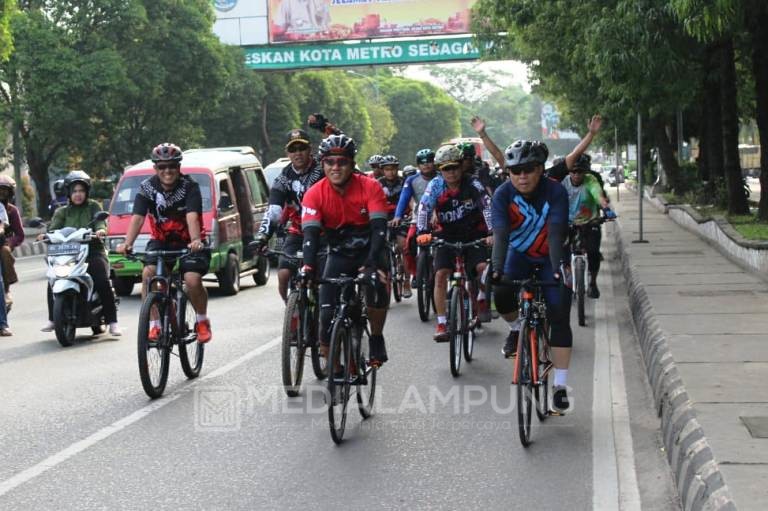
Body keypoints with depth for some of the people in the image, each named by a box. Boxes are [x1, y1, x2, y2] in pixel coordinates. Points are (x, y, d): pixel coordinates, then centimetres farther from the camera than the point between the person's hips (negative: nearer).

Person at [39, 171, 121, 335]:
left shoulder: (93, 206, 12)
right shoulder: (62, 212, 18)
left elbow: (100, 221, -5)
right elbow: (54, 227, 2)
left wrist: (100, 230, -29)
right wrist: (46, 235, -21)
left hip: (93, 252, -2)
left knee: (103, 282, -24)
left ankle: (112, 322, -18)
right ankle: (52, 319, -4)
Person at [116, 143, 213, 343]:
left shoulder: (189, 186, -15)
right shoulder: (147, 187, -8)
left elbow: (192, 216, -30)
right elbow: (137, 217, -19)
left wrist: (196, 241, -48)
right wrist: (127, 244, -35)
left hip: (188, 243, -3)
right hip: (161, 242, 3)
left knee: (192, 280, -24)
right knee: (148, 273, -24)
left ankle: (202, 321, 4)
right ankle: (154, 324, -13)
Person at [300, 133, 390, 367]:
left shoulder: (370, 187, -19)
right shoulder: (315, 194, -16)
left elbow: (379, 227, -27)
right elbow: (311, 233, -25)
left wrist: (373, 263, -42)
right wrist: (309, 266, -42)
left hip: (369, 251, -2)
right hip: (339, 255, 2)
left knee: (377, 286, -33)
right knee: (327, 315, -11)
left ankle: (376, 339, -8)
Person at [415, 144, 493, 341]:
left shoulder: (472, 184, -14)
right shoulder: (435, 185, -9)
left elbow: (487, 206, -23)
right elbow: (424, 208, -20)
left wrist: (492, 233, -36)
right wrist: (423, 232, -36)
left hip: (474, 235, -1)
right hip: (447, 236, 1)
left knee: (484, 267, -24)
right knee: (441, 274, -13)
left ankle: (481, 299, 9)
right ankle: (441, 324, -6)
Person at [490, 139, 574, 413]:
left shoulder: (555, 191, -23)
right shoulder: (503, 193, -19)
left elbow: (556, 233, -33)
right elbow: (500, 234, -28)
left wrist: (558, 267, -46)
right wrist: (497, 268, -43)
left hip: (550, 257, -1)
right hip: (519, 254, 1)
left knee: (560, 316, -12)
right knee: (501, 293, -28)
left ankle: (560, 386, -5)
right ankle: (516, 328, 8)